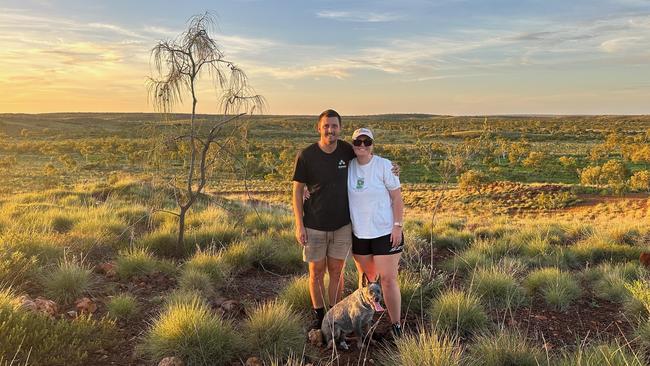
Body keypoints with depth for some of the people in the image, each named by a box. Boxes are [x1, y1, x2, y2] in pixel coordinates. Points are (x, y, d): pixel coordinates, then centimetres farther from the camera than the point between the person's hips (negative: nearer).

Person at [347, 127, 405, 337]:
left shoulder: (384, 166, -9)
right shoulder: (348, 166, 2)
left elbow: (397, 198, -7)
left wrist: (398, 226, -12)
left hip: (385, 232, -4)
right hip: (359, 233, 4)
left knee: (388, 279, -2)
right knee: (366, 278, 16)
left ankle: (396, 325, 10)